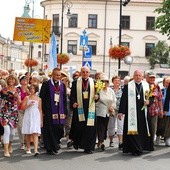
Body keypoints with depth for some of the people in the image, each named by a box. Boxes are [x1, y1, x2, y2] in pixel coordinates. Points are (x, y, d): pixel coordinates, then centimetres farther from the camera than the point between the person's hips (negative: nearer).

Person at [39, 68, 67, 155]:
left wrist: (65, 112, 9)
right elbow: (42, 98, -2)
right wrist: (43, 111, -8)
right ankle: (50, 148, 6)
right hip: (49, 111, -4)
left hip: (60, 111, 4)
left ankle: (55, 145, 21)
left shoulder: (62, 85, 12)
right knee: (50, 130, -2)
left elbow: (65, 99, 14)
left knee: (59, 129, 3)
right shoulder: (46, 84, 0)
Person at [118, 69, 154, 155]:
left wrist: (148, 101, -10)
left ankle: (142, 147, 22)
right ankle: (135, 149, 0)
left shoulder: (146, 85, 9)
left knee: (143, 130, 8)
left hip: (143, 112, 3)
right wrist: (121, 111, -7)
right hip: (132, 112, -3)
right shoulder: (128, 86, 2)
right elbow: (123, 99, -1)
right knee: (133, 130, -4)